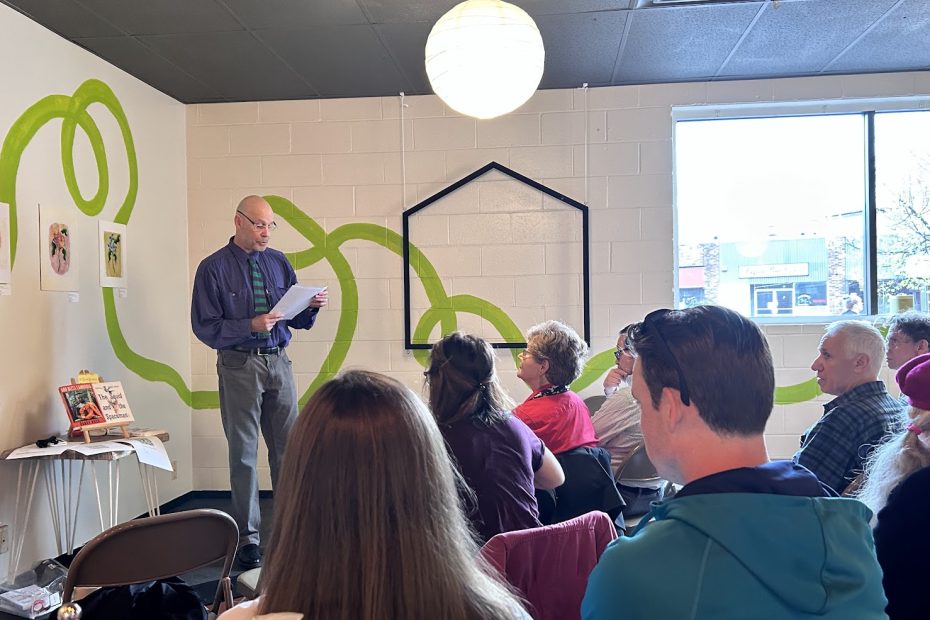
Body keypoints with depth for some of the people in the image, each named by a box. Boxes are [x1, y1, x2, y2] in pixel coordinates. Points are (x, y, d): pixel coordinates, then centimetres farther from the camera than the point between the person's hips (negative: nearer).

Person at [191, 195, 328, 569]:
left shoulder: (278, 263, 11)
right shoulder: (214, 268, -3)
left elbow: (297, 320, 14)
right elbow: (205, 327, -8)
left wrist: (311, 307, -7)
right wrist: (250, 325, -20)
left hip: (278, 362, 4)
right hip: (239, 365, -4)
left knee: (288, 447, 6)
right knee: (244, 453, 3)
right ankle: (247, 538, 13)